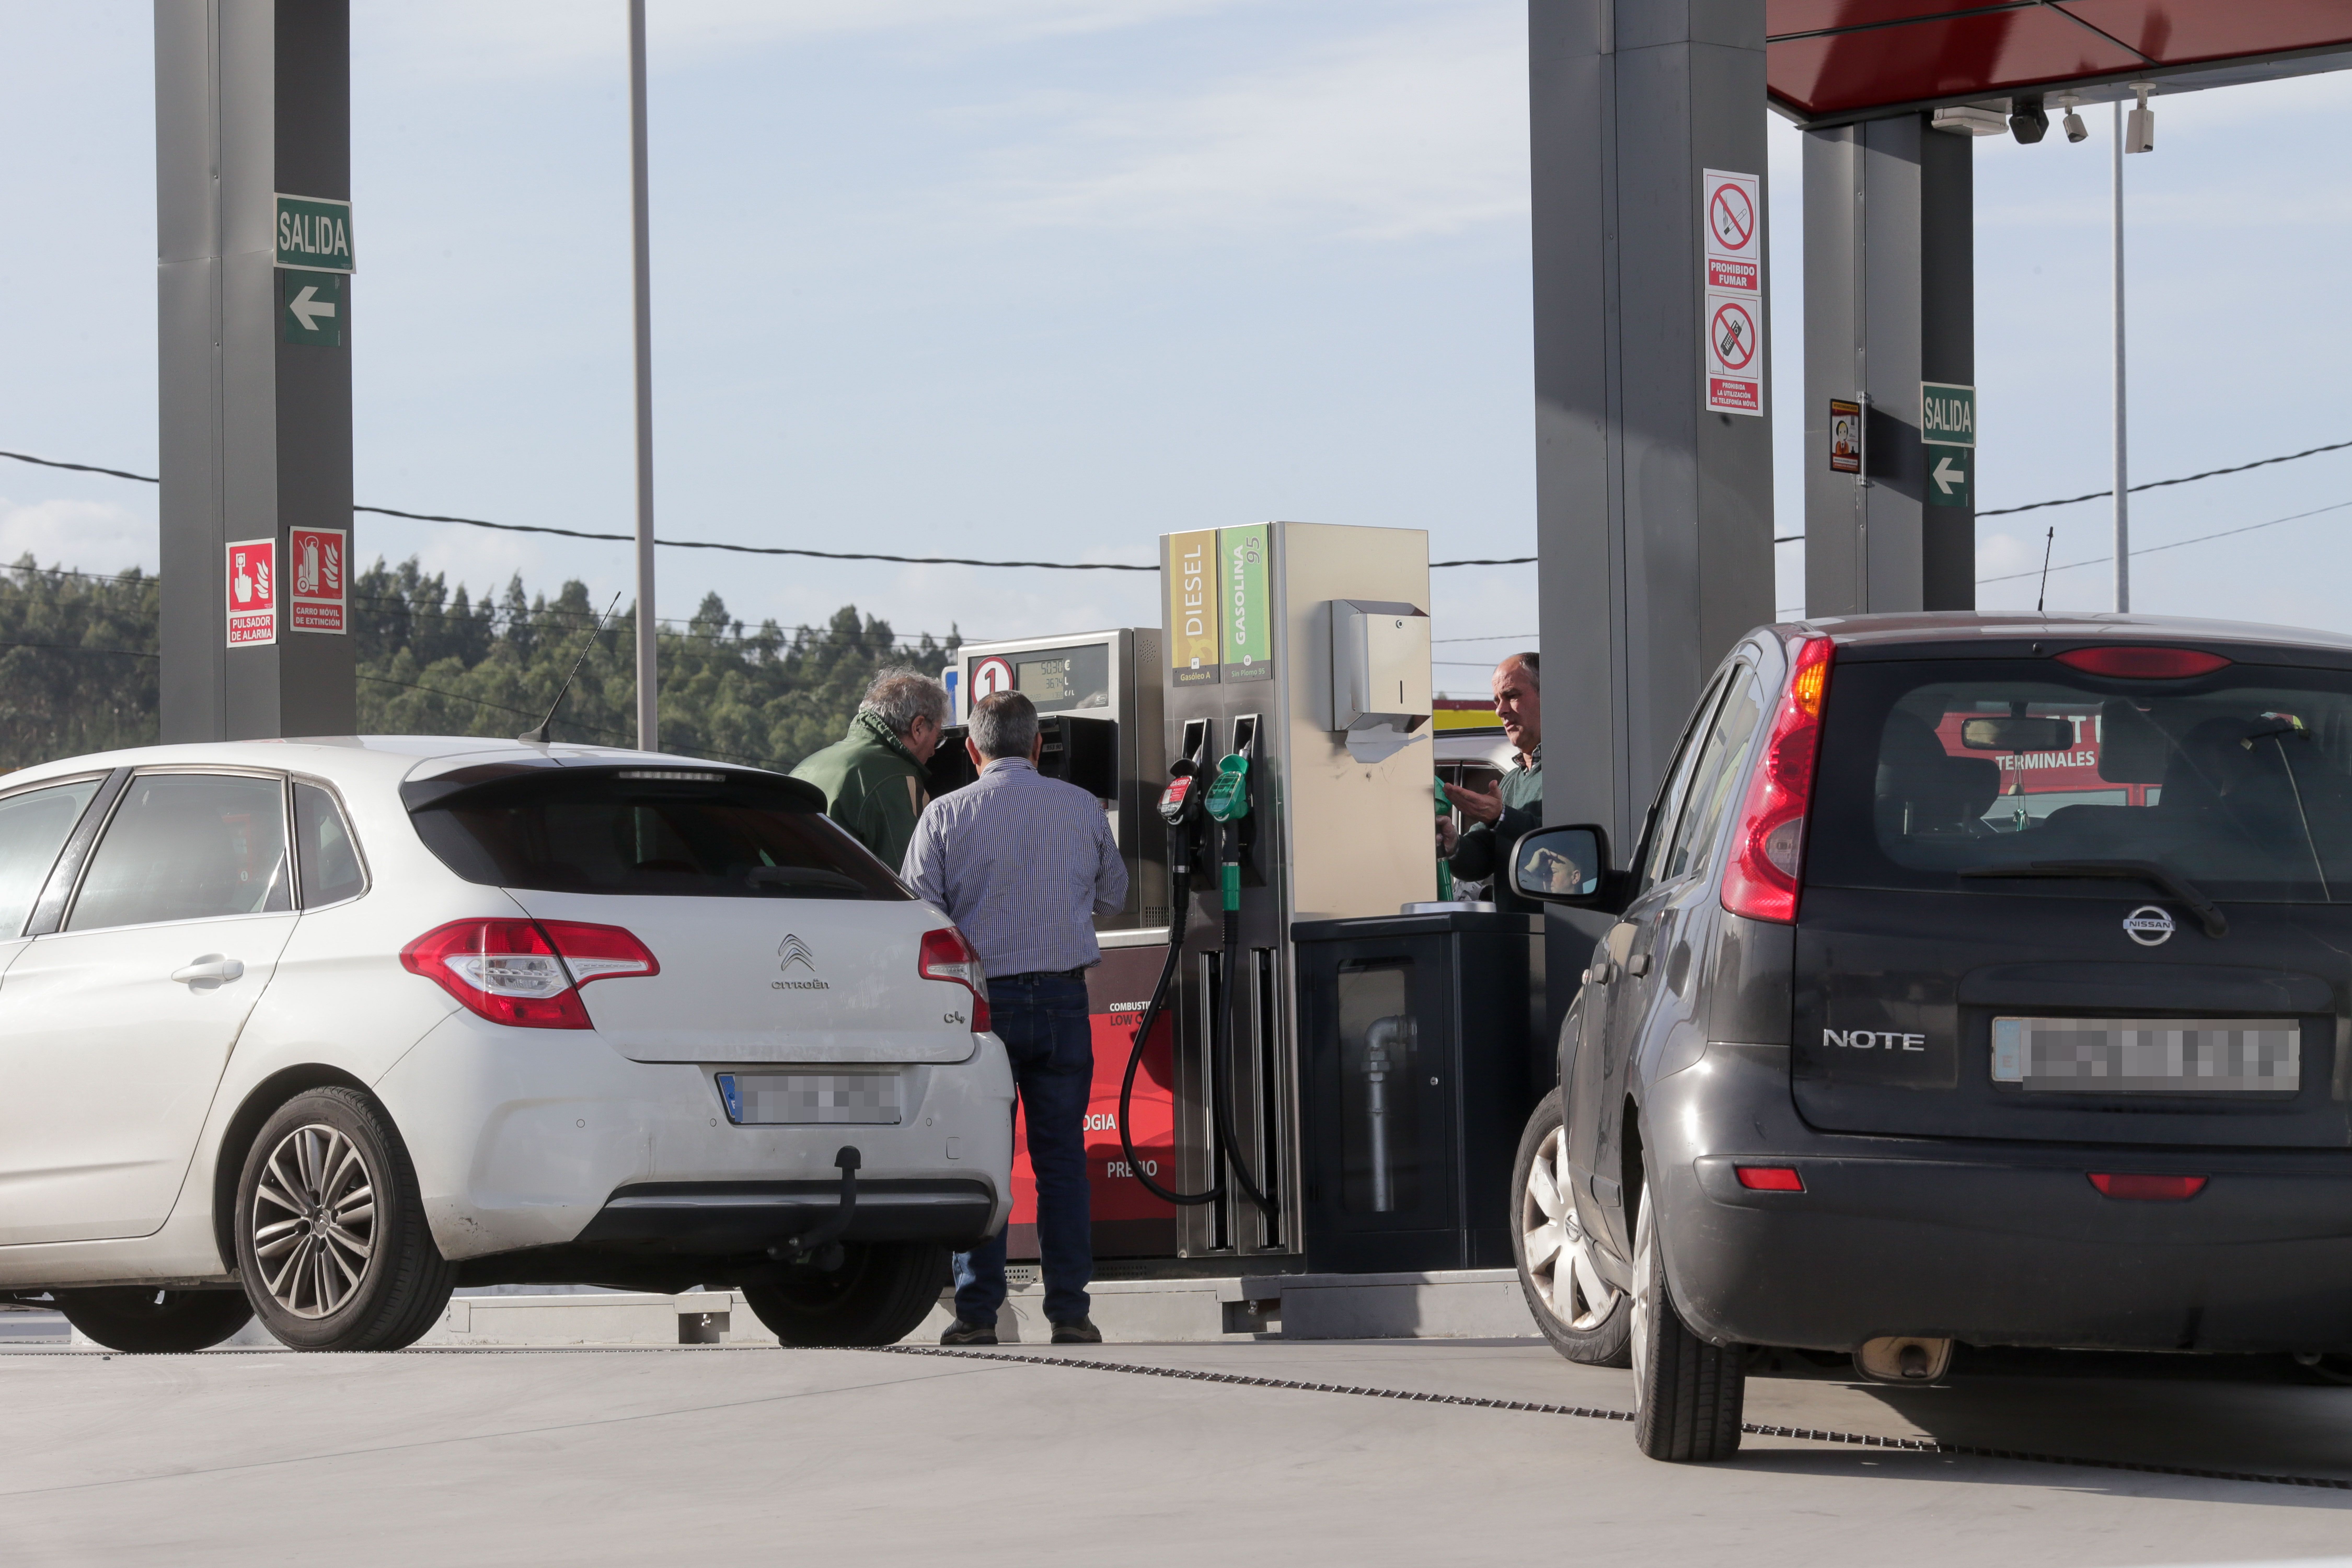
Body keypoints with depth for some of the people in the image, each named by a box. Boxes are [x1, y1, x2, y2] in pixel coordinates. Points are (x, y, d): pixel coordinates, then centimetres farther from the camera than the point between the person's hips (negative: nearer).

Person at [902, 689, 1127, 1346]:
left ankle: (978, 1311, 1)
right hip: (1062, 997, 1)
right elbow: (1113, 896, 18)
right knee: (1062, 1157, 5)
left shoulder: (946, 815, -3)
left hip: (983, 1000, -1)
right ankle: (1069, 1310, 2)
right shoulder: (1083, 810, 4)